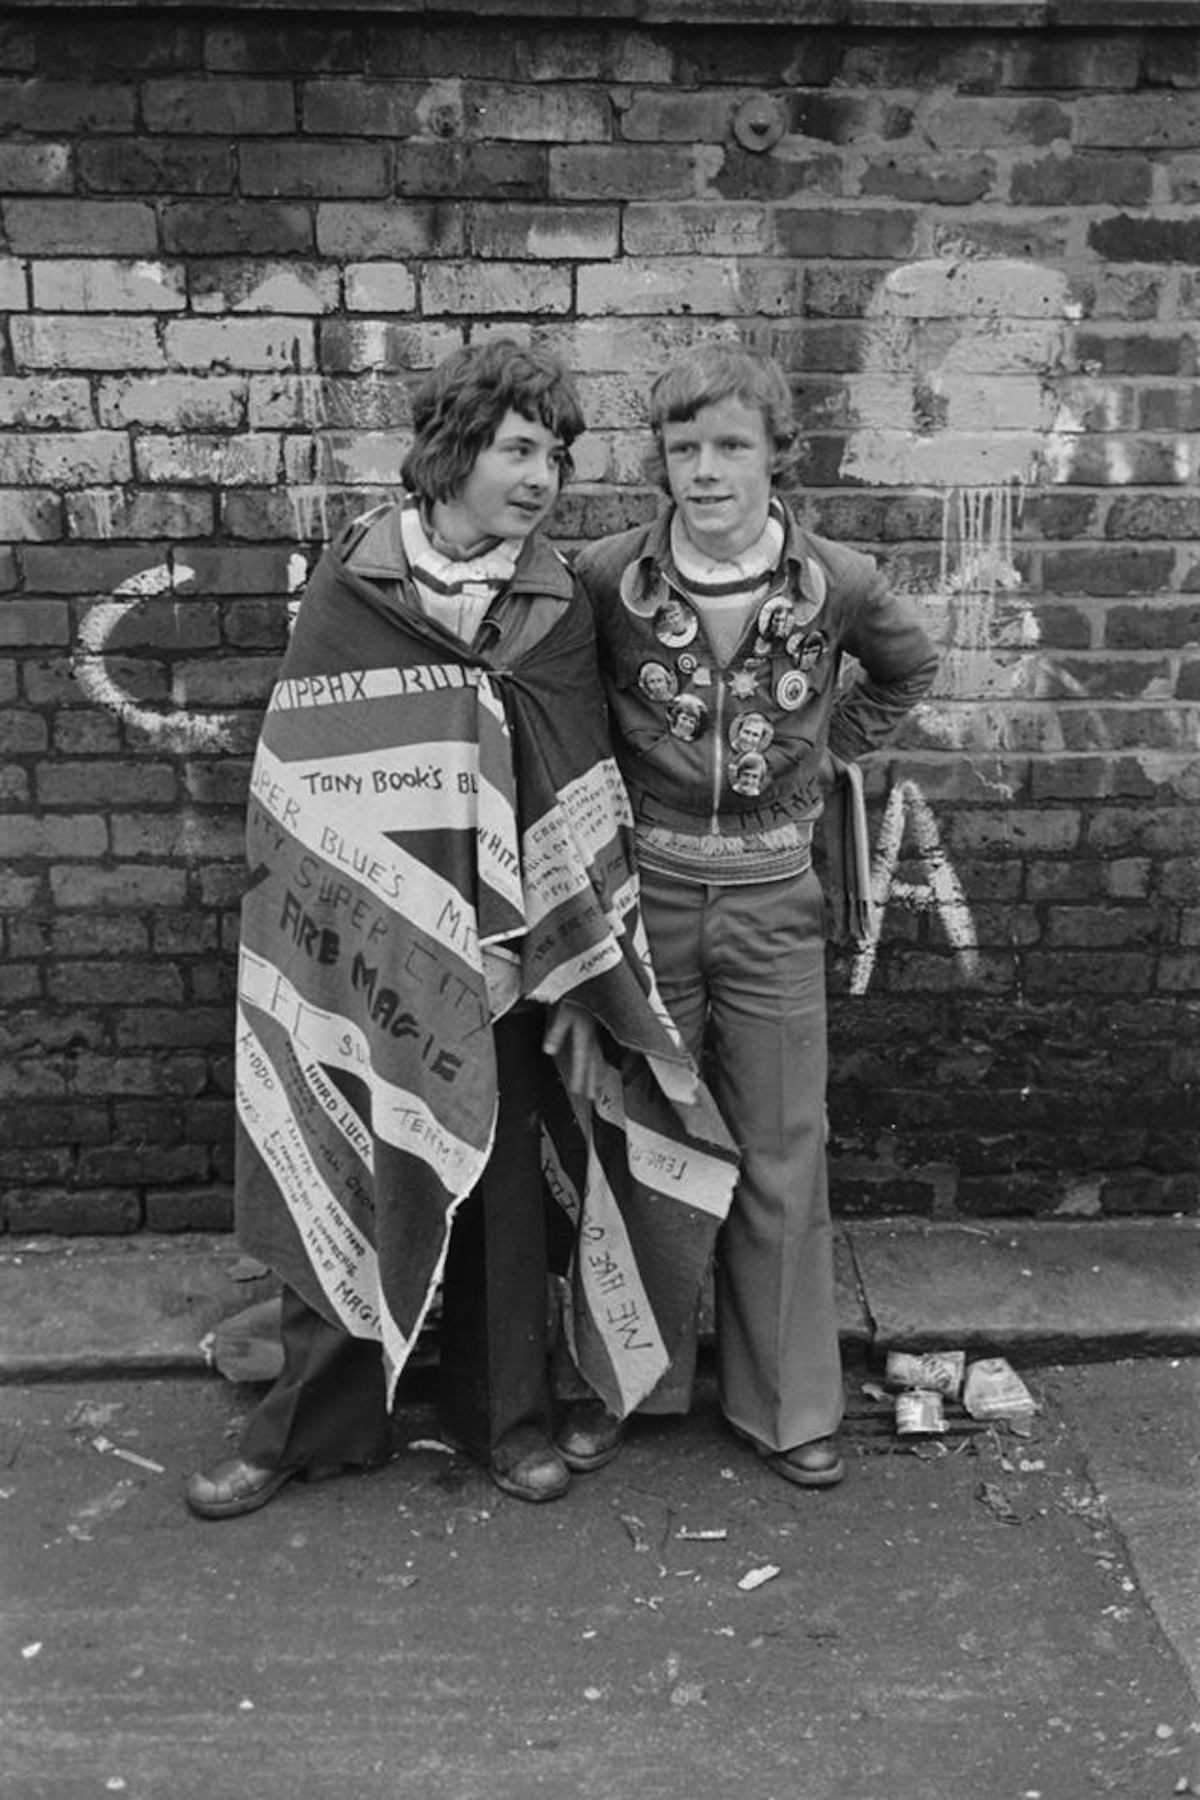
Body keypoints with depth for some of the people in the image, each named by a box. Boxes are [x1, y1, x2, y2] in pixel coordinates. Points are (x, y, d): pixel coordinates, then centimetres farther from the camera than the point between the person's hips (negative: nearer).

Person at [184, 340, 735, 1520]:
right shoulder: (349, 587, -4)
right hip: (356, 947, -1)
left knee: (505, 1178, 10)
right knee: (339, 1177, 7)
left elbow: (578, 809, 0)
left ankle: (507, 1414, 28)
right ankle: (315, 1420, 25)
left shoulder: (554, 611, -1)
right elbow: (299, 780, -1)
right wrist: (292, 927, -4)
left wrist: (580, 983, -3)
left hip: (499, 952, 1)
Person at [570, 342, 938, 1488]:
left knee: (781, 1157, 7)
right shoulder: (607, 578, -9)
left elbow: (907, 671, 15)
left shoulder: (838, 586, -7)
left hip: (772, 893, 0)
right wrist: (608, 789, 2)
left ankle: (786, 1402, 25)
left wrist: (827, 754, 7)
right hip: (644, 886, 0)